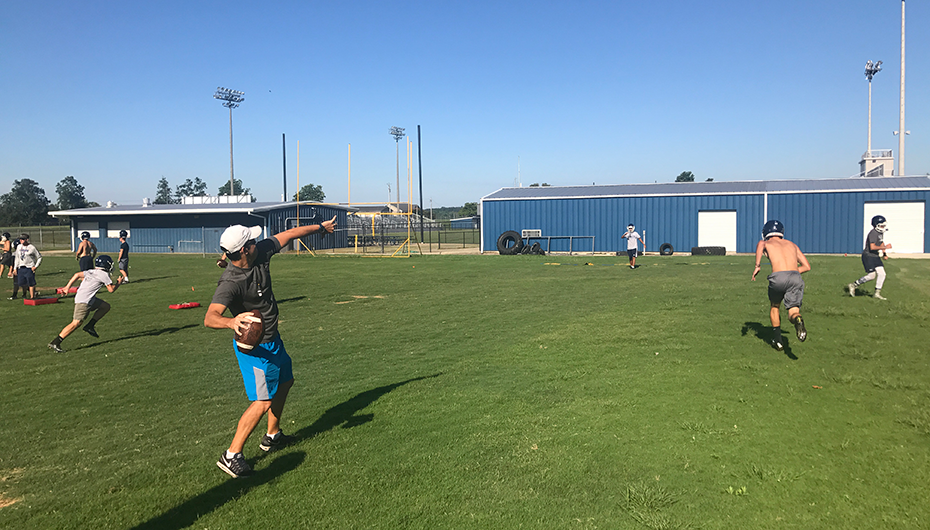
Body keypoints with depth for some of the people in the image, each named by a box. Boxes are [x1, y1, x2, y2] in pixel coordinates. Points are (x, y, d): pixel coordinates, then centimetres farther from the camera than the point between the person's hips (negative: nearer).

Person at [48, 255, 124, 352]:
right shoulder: (104, 274, -6)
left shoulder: (91, 271, 16)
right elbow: (111, 289, -3)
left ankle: (90, 326, 11)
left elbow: (77, 275, 10)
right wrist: (119, 283, 15)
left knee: (106, 306, 16)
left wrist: (67, 287, 12)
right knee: (76, 323, -11)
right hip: (84, 301, -10)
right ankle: (55, 342, -11)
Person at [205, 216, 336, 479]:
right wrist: (232, 322, -63)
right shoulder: (230, 282, -31)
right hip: (254, 347, -9)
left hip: (273, 340, 10)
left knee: (284, 381, 24)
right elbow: (210, 317, -43)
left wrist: (320, 226, 16)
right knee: (263, 401, -11)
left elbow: (289, 234, 5)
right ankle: (231, 455, 2)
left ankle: (273, 436, 41)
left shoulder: (262, 252, -9)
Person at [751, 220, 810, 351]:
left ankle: (778, 340, 27)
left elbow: (761, 244, -7)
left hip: (778, 277, -2)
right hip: (795, 277, 2)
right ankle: (797, 319, -31)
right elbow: (807, 266, 27)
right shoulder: (792, 245, 31)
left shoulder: (766, 243, 21)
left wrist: (757, 265, -7)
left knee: (774, 307, 25)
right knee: (793, 312, 6)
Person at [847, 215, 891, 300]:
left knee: (881, 274, 1)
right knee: (872, 275, -6)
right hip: (868, 256, -9)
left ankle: (877, 293, 9)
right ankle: (853, 285, 9)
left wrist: (884, 253, 17)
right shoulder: (873, 233, -21)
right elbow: (872, 247, -30)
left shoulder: (881, 233, 9)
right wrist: (885, 247, -23)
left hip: (875, 256, 9)